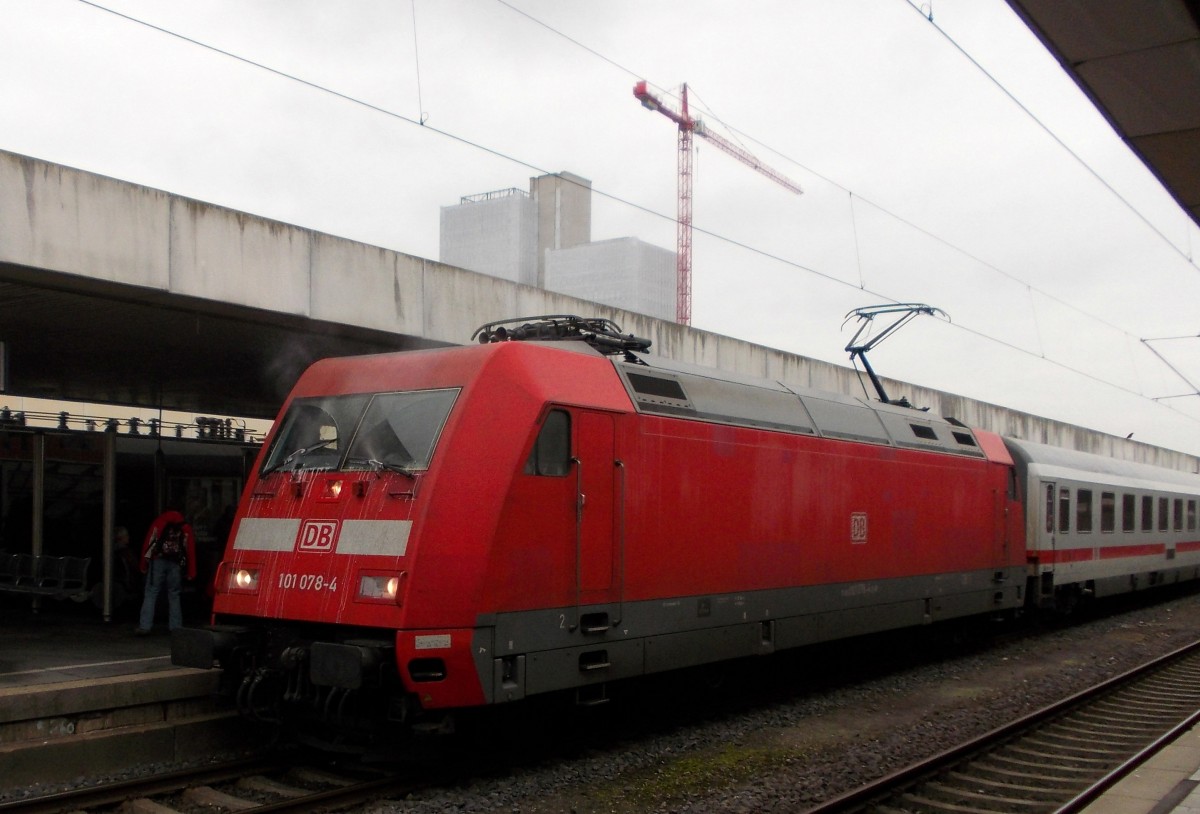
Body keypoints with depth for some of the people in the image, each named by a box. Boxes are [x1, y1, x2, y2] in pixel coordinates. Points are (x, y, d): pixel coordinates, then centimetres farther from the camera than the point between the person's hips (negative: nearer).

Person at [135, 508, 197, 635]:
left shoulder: (158, 522, 18)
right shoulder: (186, 528, 20)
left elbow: (147, 542, 8)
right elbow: (191, 549, 11)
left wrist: (144, 565, 8)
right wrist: (191, 573, 10)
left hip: (158, 561, -1)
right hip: (176, 565, 1)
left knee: (151, 593, 0)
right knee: (174, 596, 8)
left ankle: (145, 626, -9)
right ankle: (176, 628, 5)